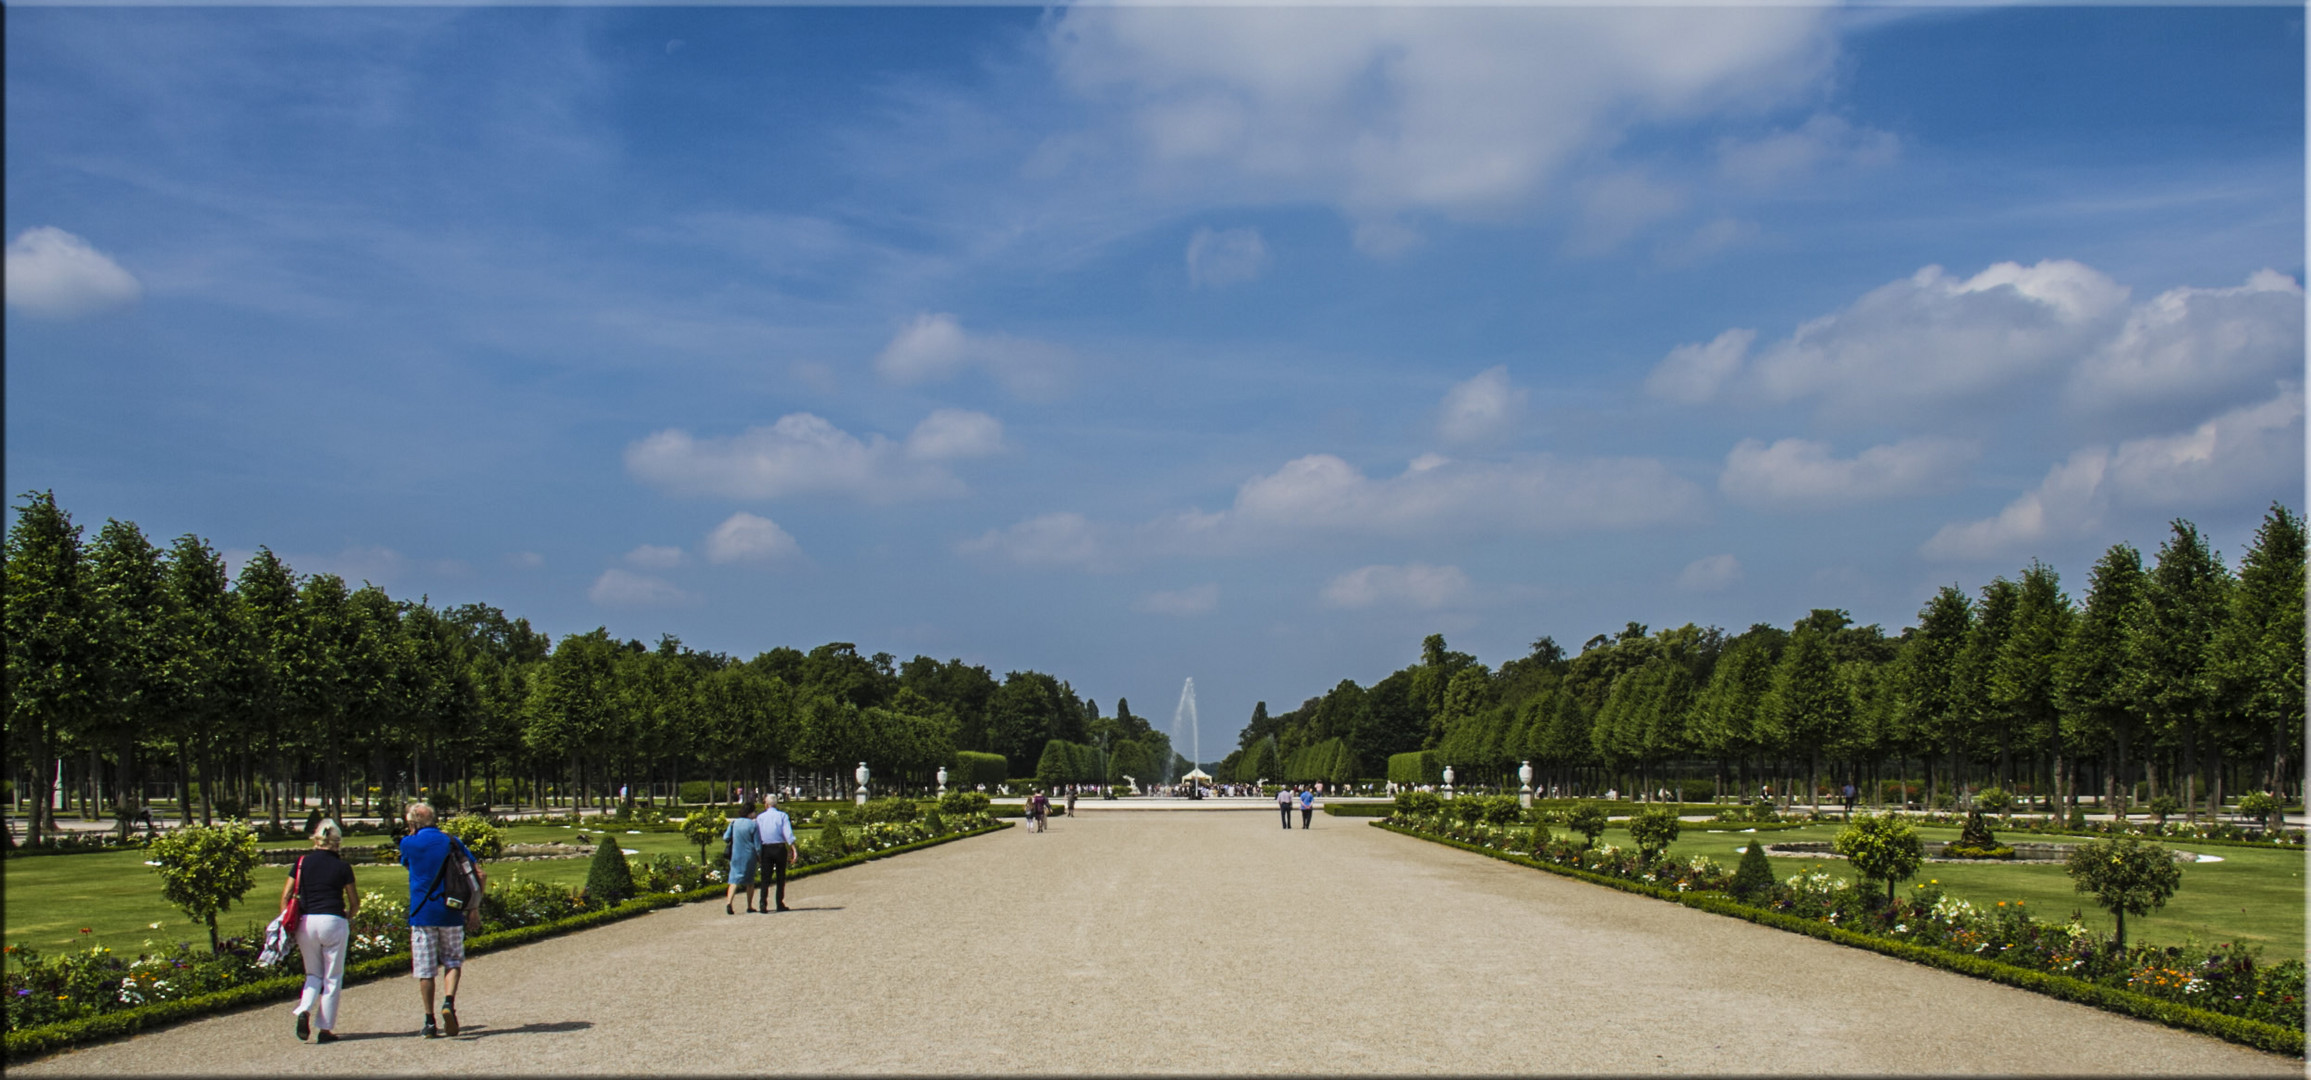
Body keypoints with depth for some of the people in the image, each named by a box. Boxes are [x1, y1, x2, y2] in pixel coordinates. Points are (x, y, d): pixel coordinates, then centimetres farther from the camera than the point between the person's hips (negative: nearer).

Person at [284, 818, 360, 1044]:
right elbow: (355, 903, 8)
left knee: (313, 973, 19)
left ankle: (304, 1010, -7)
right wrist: (348, 918, 28)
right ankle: (325, 1028, 7)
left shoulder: (303, 862, 5)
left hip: (306, 922, 2)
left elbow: (285, 896, 1)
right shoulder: (342, 867, 2)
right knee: (332, 978, 8)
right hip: (333, 921, -2)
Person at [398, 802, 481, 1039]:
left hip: (422, 913, -1)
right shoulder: (451, 841, 4)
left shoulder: (409, 844, -3)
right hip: (451, 913, 1)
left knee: (425, 970, 6)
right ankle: (449, 1002, -11)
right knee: (453, 962, 14)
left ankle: (430, 1022, 8)